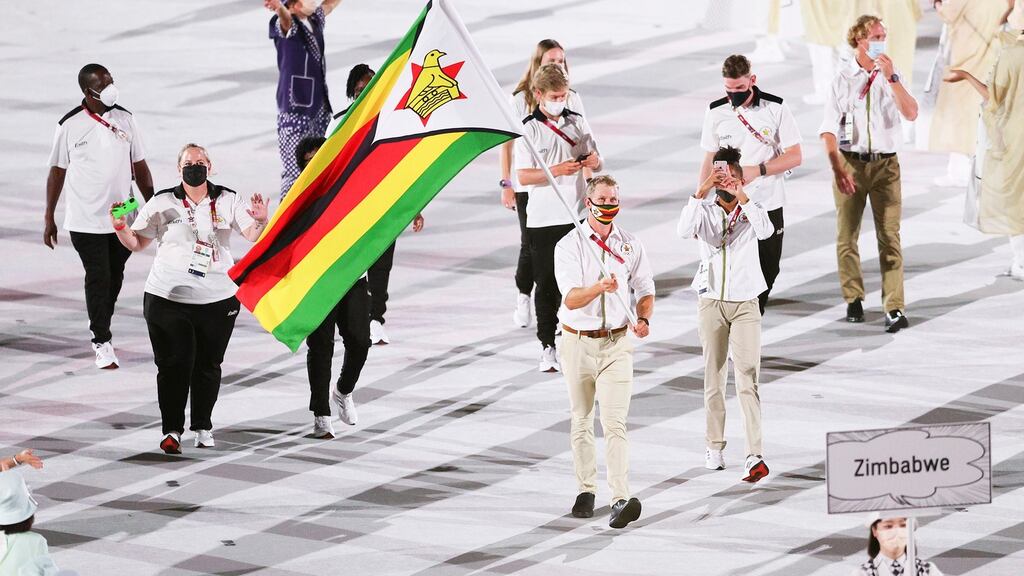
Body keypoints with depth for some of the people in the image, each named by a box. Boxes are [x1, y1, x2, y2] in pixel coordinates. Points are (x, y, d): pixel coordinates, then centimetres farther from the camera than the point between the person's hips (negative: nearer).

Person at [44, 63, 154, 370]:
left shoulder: (125, 120, 2)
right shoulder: (70, 125, -7)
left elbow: (140, 167, 9)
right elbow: (57, 171, 1)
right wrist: (49, 218, 2)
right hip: (86, 221, -4)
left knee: (114, 277, 12)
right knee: (97, 278, -5)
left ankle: (102, 326, 31)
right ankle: (102, 342, 3)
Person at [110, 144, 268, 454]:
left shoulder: (227, 201, 5)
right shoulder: (162, 203, 3)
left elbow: (253, 236, -2)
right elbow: (136, 243, 6)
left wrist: (261, 221, -23)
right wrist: (120, 227, -13)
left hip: (217, 300, 1)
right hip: (167, 298, -1)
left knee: (208, 365, 6)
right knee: (174, 364, -6)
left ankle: (203, 426, 20)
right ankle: (172, 429, 0)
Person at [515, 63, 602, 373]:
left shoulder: (577, 122, 7)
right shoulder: (529, 129, -5)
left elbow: (595, 161, 14)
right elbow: (523, 175, -10)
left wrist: (593, 161, -11)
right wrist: (557, 170, -23)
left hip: (578, 216, 3)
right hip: (543, 219, -3)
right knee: (546, 284, 1)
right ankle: (548, 346, 7)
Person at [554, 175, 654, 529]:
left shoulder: (631, 246, 4)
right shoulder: (569, 246, -5)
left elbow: (645, 290, 13)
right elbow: (571, 299, -15)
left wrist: (643, 318, -8)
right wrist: (600, 287, -35)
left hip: (616, 343, 0)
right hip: (578, 343, 0)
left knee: (615, 422, -12)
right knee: (581, 420, 12)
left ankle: (621, 500, -23)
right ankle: (586, 490, 26)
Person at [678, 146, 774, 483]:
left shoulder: (751, 211, 1)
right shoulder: (704, 212, 1)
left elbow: (766, 231, -21)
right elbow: (684, 230, -20)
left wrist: (741, 195, -27)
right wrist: (702, 191, -27)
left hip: (745, 304, -1)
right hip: (711, 302, 1)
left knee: (748, 377, -11)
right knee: (714, 376, 9)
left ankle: (755, 456, -18)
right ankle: (715, 446, 23)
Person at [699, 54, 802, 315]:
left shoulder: (775, 108, -4)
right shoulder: (716, 113, 1)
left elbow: (795, 156, -4)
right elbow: (709, 161, 9)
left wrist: (758, 170, -18)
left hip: (768, 206, 0)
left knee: (766, 274, 6)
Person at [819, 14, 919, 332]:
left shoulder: (890, 77, 5)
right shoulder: (843, 79, -2)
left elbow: (911, 113, -8)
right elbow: (829, 129, -6)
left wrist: (891, 78, -16)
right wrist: (838, 169, -16)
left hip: (885, 163, 1)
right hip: (850, 161, -1)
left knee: (890, 237, -5)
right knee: (846, 236, 7)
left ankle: (894, 308, -7)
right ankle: (853, 299, 23)